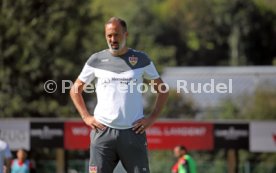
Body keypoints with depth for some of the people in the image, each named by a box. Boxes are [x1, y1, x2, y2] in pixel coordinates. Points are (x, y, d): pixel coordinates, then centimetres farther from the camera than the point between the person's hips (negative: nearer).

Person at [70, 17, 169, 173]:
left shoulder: (141, 59, 8)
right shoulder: (96, 60, 7)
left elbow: (163, 90, 15)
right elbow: (75, 90, 16)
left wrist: (152, 118, 3)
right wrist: (86, 117, 5)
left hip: (133, 131, 0)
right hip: (103, 131, 0)